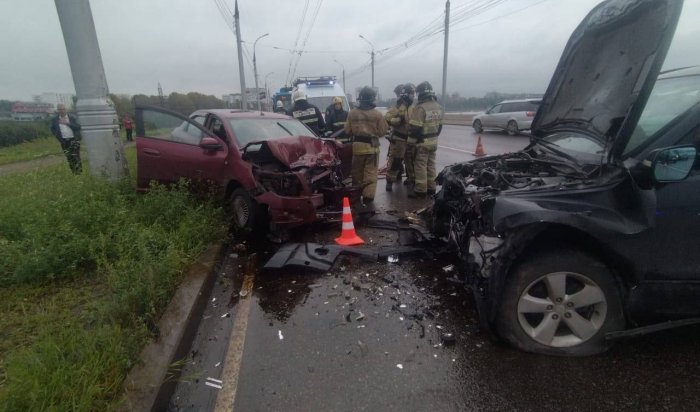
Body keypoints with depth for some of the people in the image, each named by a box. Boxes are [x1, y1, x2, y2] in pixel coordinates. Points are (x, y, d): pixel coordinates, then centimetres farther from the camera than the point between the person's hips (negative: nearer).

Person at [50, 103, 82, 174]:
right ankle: (74, 172, 13)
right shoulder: (54, 119, 6)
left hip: (74, 139, -3)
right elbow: (52, 129, 15)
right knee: (69, 157, 5)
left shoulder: (72, 117, 0)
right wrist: (58, 136, 2)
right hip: (64, 141, 3)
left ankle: (79, 171, -1)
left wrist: (67, 123, -16)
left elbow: (78, 126, -9)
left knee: (76, 156, -7)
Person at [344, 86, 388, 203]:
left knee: (357, 171, 17)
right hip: (372, 146, -2)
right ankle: (368, 195, -2)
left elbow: (347, 131, 3)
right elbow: (382, 131, -3)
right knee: (370, 172, 3)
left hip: (357, 146, 2)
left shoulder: (352, 113, -4)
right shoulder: (377, 114, -10)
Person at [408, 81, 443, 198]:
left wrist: (412, 139, -6)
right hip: (433, 141, 8)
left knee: (420, 166, -1)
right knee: (431, 165, 15)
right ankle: (431, 187, 23)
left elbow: (414, 127, -22)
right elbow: (440, 125, 15)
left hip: (422, 142, -8)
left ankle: (420, 190, 2)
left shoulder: (420, 108, -21)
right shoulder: (438, 107, 7)